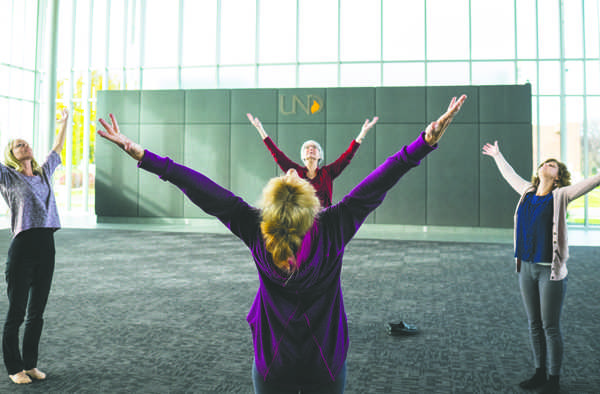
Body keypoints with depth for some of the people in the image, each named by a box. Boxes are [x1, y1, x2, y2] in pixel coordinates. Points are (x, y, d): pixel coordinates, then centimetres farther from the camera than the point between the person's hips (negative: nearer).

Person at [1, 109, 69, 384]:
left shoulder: (44, 173, 17)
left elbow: (57, 149, 32)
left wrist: (64, 122, 40)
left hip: (47, 248, 5)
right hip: (22, 248, -5)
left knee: (37, 313, 12)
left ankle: (30, 364, 25)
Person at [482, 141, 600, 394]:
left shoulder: (561, 196, -4)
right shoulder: (527, 191, 10)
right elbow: (510, 175, 27)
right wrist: (497, 155, 39)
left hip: (551, 270, -5)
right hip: (526, 268, 5)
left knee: (551, 327, 3)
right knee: (534, 325, 14)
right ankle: (539, 373, 27)